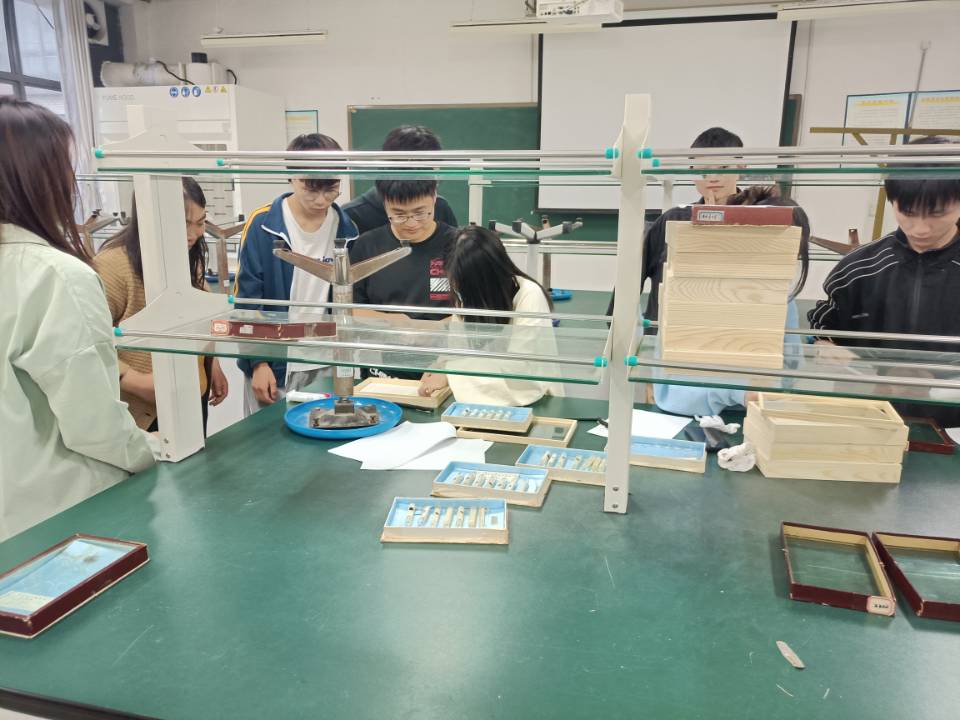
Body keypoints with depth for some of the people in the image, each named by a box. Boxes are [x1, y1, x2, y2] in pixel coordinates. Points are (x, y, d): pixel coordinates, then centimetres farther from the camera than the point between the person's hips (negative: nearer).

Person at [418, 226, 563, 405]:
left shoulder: (529, 296, -19)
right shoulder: (468, 294, -5)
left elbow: (516, 367, -21)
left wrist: (450, 376, -22)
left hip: (529, 401, -5)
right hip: (489, 396, 5)